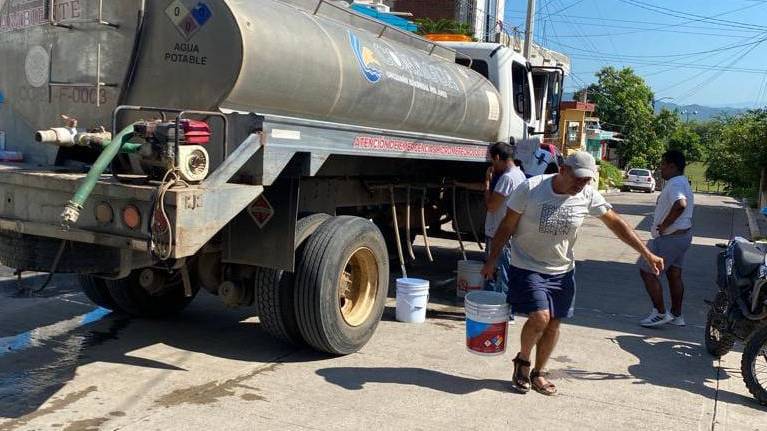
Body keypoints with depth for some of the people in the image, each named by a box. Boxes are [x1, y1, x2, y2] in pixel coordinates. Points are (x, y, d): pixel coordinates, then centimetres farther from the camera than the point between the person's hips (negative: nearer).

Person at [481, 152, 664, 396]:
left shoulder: (588, 196, -8)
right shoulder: (530, 189, -18)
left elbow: (615, 223, 2)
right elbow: (507, 227, -9)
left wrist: (647, 254, 2)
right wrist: (492, 260, -7)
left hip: (562, 271, 4)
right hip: (527, 267, -4)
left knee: (553, 323, 8)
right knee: (539, 317, -18)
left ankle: (539, 373, 30)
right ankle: (523, 360, 12)